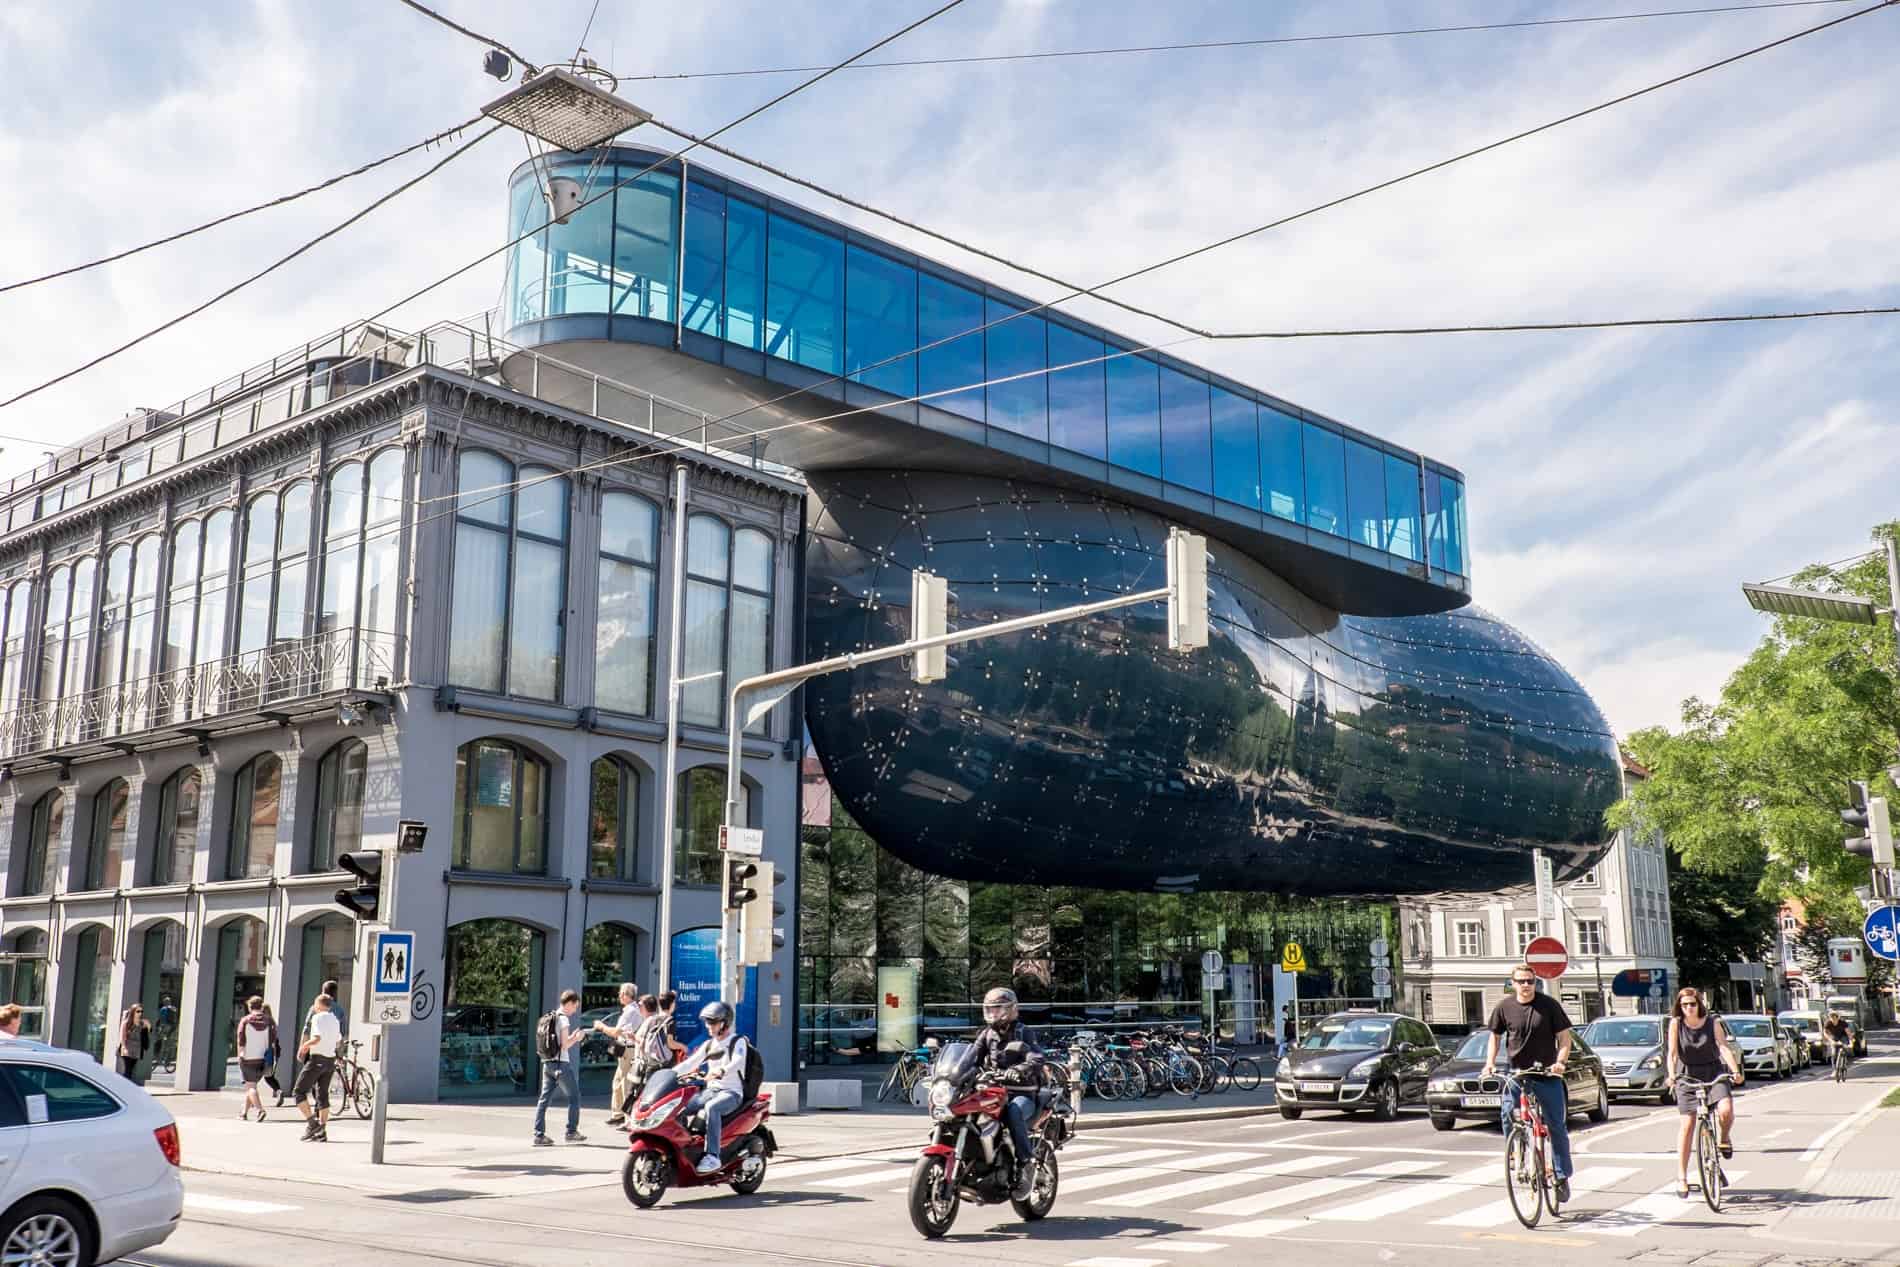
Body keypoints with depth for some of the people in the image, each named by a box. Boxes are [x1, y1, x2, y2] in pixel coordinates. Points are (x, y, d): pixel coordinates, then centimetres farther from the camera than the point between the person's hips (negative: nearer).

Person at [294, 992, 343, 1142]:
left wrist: (305, 1045, -6)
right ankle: (322, 1132, 9)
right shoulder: (334, 1019, 15)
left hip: (317, 1058, -7)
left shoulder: (317, 1017, -9)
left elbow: (317, 1037, -22)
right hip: (330, 1060, 8)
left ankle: (312, 1123, -10)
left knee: (299, 1092, 1)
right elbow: (339, 1040, 26)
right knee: (323, 1095, 10)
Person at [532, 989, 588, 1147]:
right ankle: (571, 1132, 9)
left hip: (547, 1063, 8)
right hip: (561, 1063, -8)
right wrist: (577, 1038, 0)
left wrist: (572, 1036, 17)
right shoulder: (563, 1019, -12)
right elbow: (565, 1045, -15)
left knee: (544, 1098, 3)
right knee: (574, 1097, 6)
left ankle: (539, 1135, -1)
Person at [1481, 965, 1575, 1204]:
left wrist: (1560, 1062, -18)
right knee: (1508, 1117, -15)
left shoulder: (1549, 1005, -4)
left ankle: (1562, 1176, 11)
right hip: (1516, 1073, 1)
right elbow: (1495, 1036, 14)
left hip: (1547, 1075, -1)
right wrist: (1490, 1062, 0)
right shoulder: (1504, 1008, 1)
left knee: (1556, 1126, 1)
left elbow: (1565, 1037, -2)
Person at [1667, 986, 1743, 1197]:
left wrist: (1735, 1071, -30)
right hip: (1687, 1075, 0)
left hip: (1713, 1073, 0)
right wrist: (1671, 1075, -29)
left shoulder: (1713, 1022, -5)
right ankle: (1681, 1177, 2)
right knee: (1687, 1125, -4)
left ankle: (1725, 1138, 11)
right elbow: (1672, 1052, -13)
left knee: (1726, 1110, -26)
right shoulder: (1676, 1023, -7)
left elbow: (1724, 1047, -15)